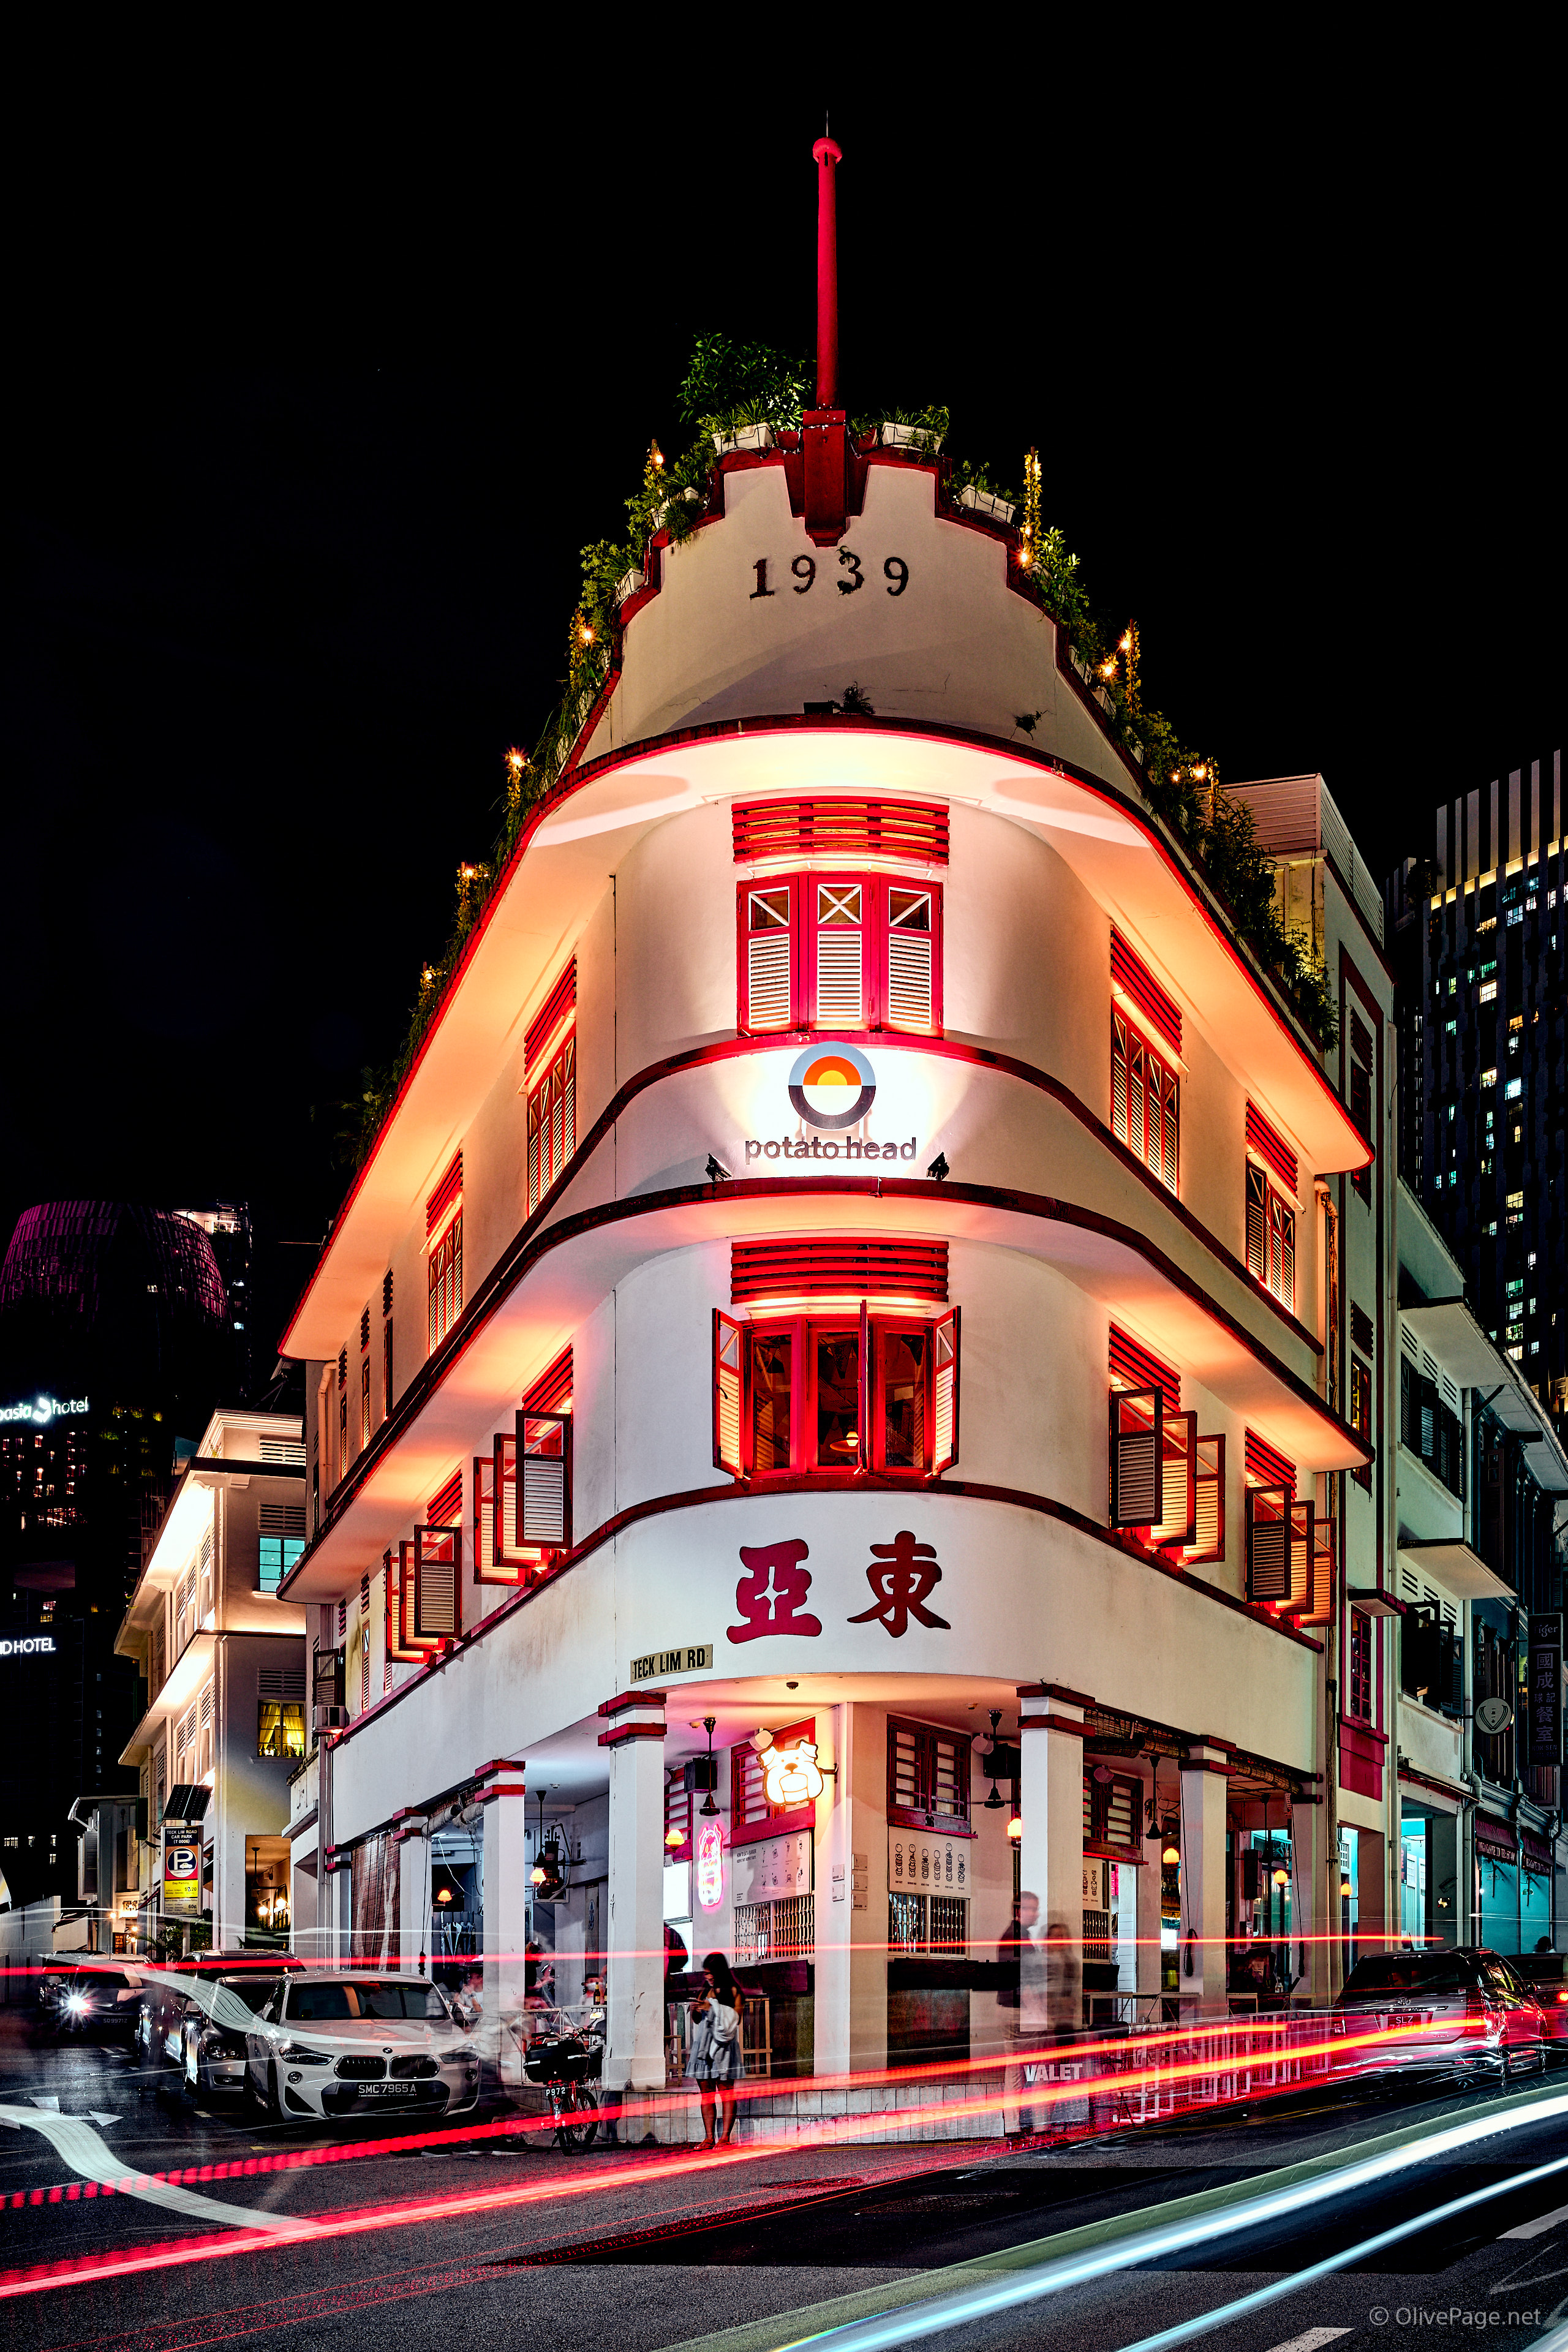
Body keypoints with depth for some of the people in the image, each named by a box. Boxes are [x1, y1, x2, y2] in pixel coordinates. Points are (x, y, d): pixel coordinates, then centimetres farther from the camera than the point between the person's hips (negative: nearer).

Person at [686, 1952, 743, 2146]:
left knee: (725, 2092, -8)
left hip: (723, 2045, -6)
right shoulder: (705, 1992, 19)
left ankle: (726, 2136, -10)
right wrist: (695, 2011, 2)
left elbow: (736, 2018, -9)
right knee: (706, 2092, 2)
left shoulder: (732, 1991, 2)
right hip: (703, 2045, 6)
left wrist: (713, 2008, -13)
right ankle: (709, 2137, 2)